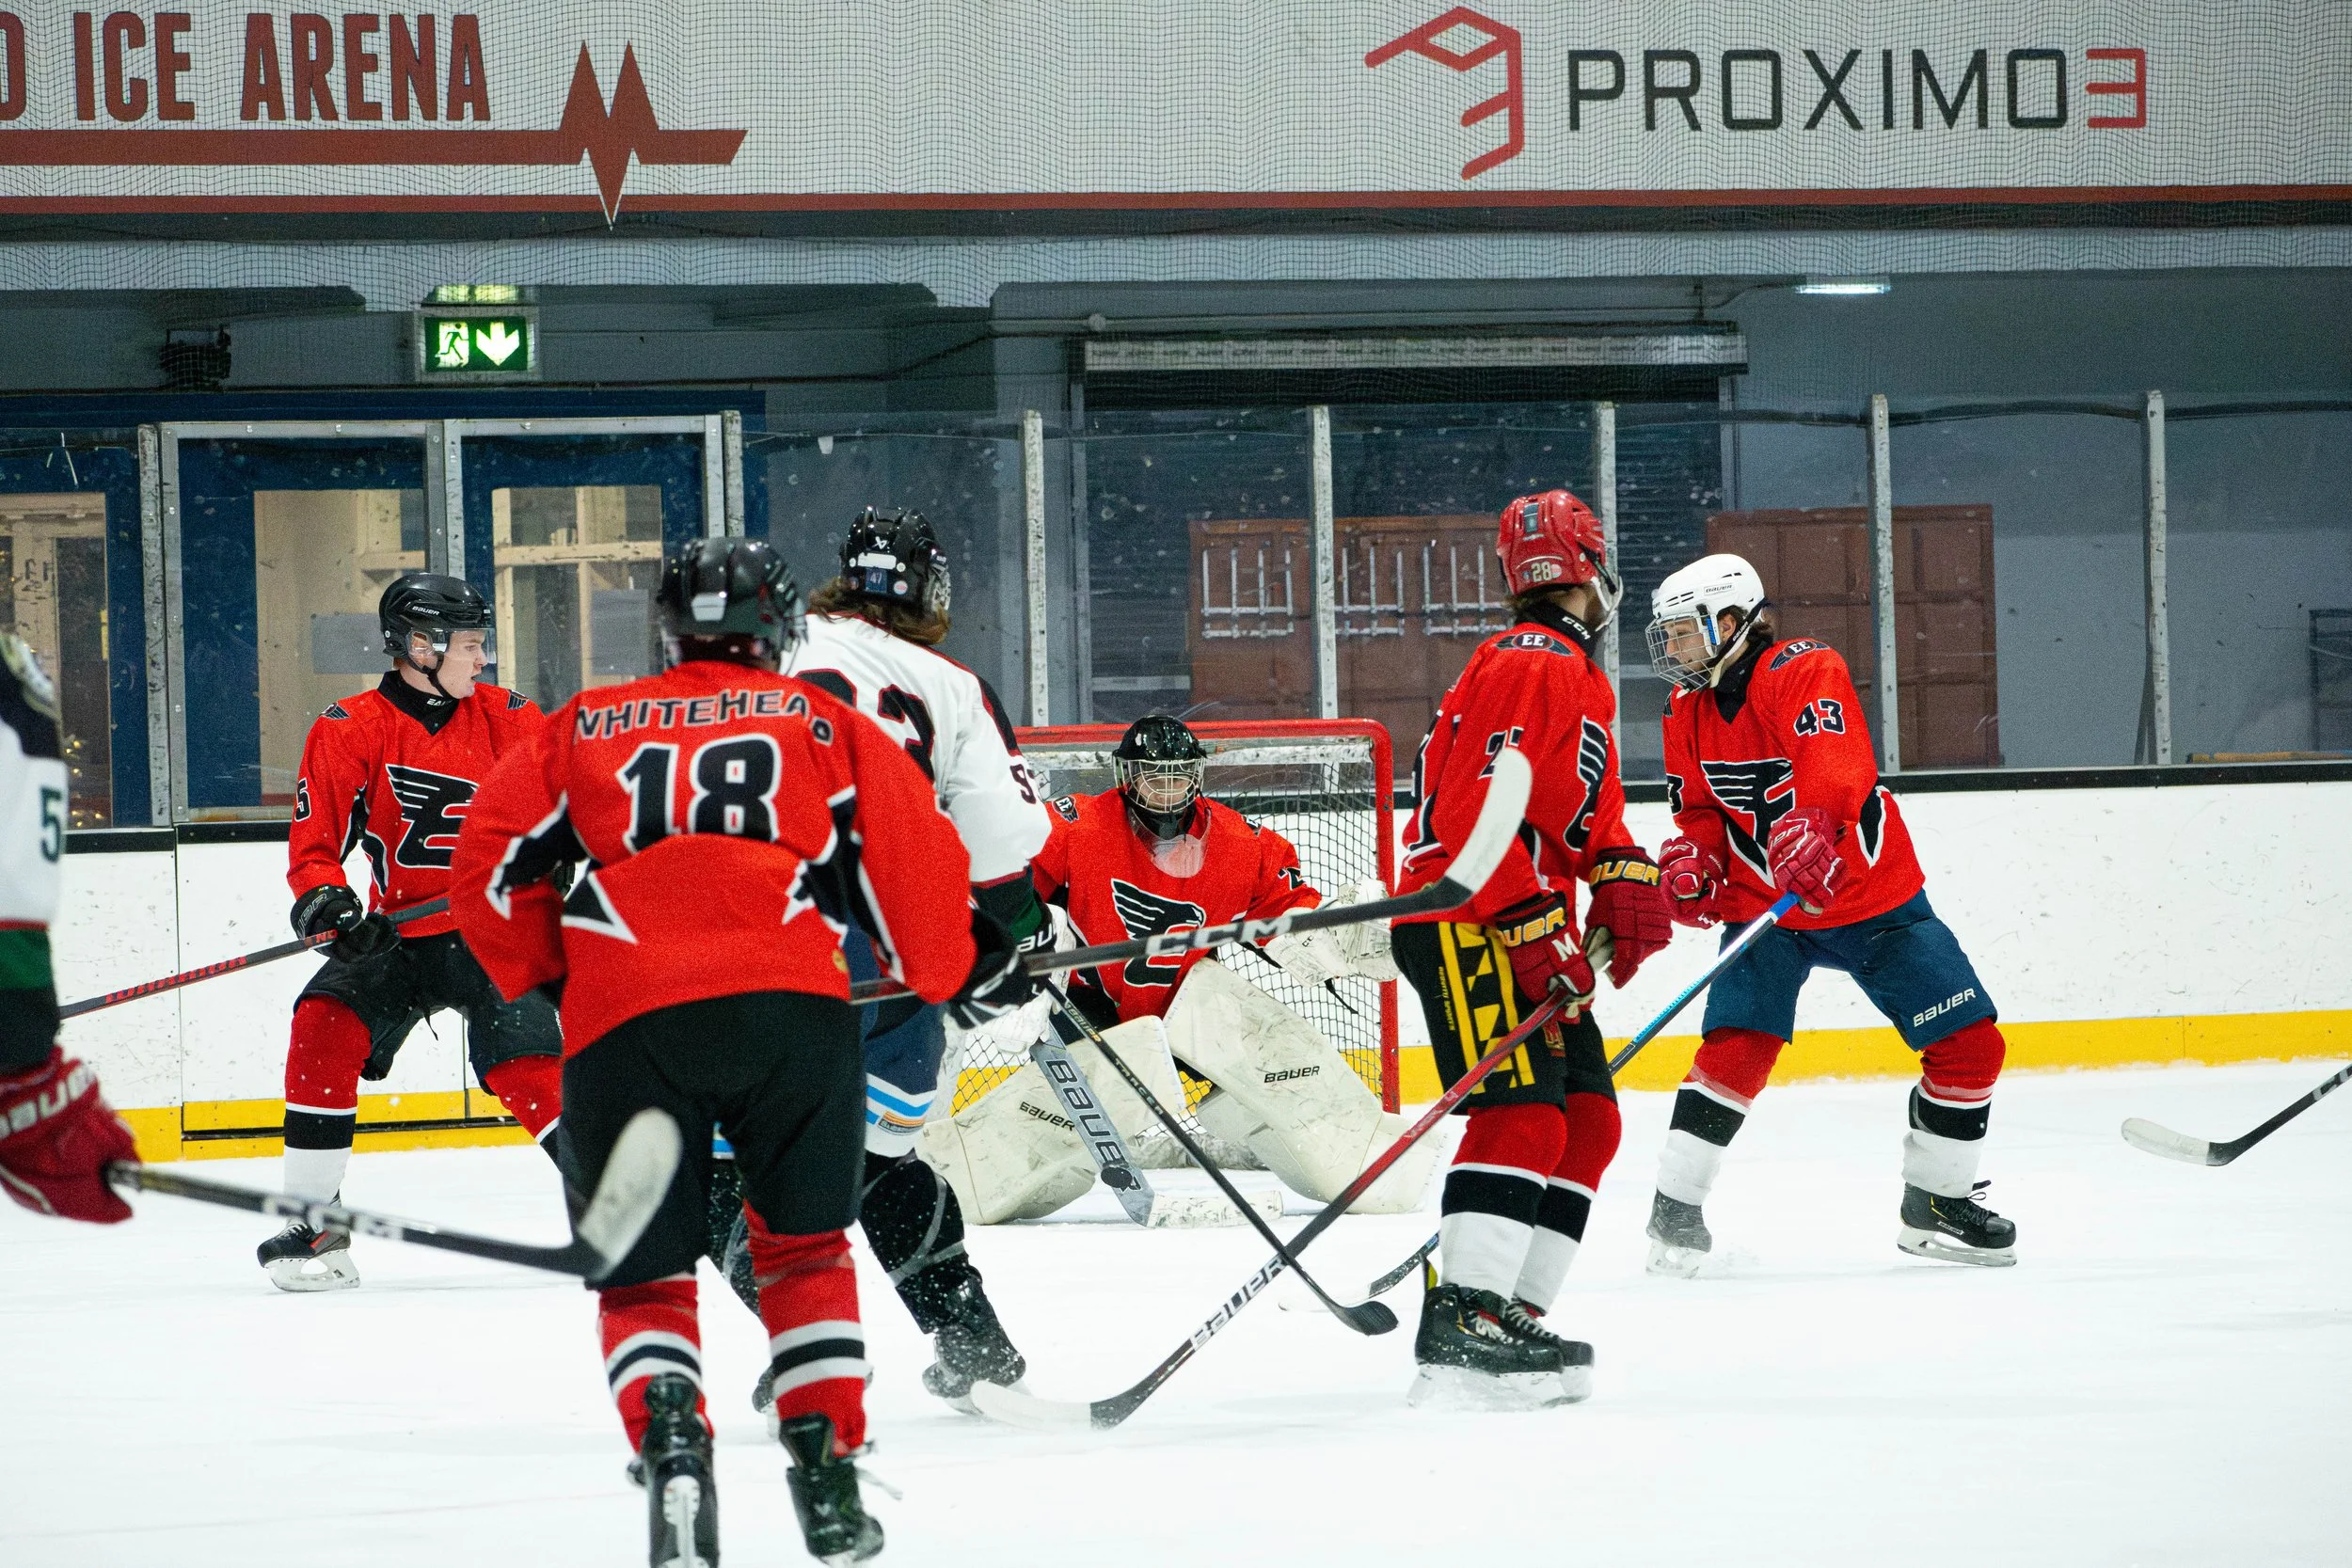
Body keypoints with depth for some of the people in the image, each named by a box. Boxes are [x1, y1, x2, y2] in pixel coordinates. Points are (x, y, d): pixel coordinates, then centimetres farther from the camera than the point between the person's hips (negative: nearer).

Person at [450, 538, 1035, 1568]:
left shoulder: (583, 728, 23)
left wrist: (548, 979, 29)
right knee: (804, 1249, 19)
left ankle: (668, 1438, -16)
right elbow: (912, 860, 13)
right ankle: (826, 1474, 10)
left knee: (643, 1277, 11)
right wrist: (960, 970, 29)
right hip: (793, 1007, 0)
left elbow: (491, 864, 17)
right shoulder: (822, 721, 19)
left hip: (622, 1027, 0)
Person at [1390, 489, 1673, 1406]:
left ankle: (1513, 1312, 9)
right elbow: (1476, 813, -22)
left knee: (1588, 1118, 9)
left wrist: (1623, 875, 2)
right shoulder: (1527, 667, -14)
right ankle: (1461, 1321, -27)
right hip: (1466, 924, -11)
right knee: (1522, 1115, -20)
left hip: (1529, 927, 11)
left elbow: (1591, 808, 23)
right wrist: (1535, 936, -25)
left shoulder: (1583, 678, 21)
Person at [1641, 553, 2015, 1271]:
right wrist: (1691, 860, -9)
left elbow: (1836, 762, -35)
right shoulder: (1689, 712, 3)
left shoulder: (1804, 670, -17)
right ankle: (1675, 1207, -10)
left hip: (1876, 897, -2)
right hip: (1764, 905, 2)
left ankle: (1935, 1203, 14)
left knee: (1970, 1044, -3)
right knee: (1735, 1048, -19)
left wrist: (1807, 829, -53)